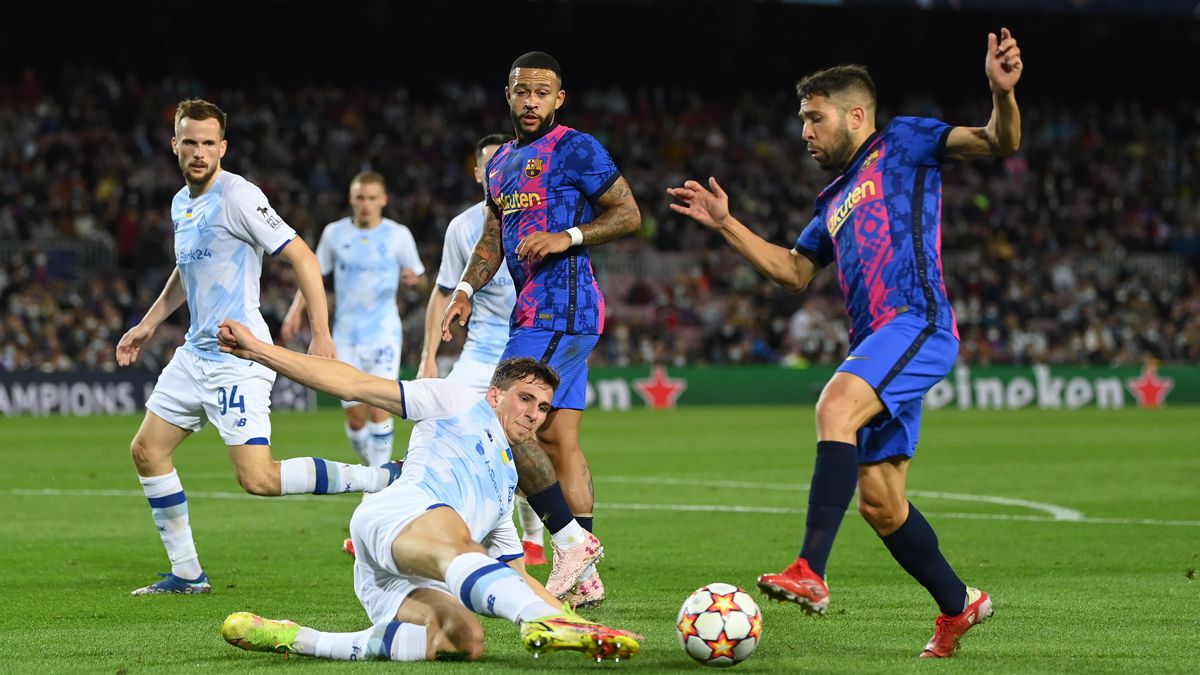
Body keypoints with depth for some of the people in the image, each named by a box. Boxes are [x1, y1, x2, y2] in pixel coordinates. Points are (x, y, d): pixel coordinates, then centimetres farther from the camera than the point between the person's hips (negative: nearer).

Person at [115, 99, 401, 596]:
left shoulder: (238, 197, -15)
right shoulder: (181, 203, 12)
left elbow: (301, 256, -17)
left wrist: (321, 335, -22)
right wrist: (149, 324, 30)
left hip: (238, 357, -9)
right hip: (195, 353, 9)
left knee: (258, 478, -18)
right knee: (147, 452, 10)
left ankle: (387, 480, -10)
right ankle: (186, 573, 19)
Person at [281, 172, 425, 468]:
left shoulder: (399, 235, 0)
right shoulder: (335, 233, 4)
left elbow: (417, 274, 10)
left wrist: (411, 277, -14)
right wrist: (297, 309, 1)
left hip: (384, 334, -2)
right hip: (346, 336, 2)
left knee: (380, 408, -14)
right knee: (355, 415, 1)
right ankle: (372, 464, 25)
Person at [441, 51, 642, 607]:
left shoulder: (576, 149, -6)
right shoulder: (501, 162, 20)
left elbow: (629, 214, -7)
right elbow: (493, 237, 25)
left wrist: (566, 237, -18)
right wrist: (465, 290, 11)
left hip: (560, 308, -9)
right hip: (533, 310, 9)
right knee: (558, 440, 6)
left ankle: (571, 541, -11)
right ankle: (584, 579, 7)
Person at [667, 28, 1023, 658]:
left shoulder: (903, 143, 5)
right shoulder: (835, 199, 27)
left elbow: (999, 142, -5)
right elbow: (794, 269, 34)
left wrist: (1002, 92, -27)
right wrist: (725, 223, 27)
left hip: (917, 321, -9)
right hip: (876, 344, 9)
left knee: (836, 406, -32)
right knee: (878, 501, 7)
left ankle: (810, 572, -42)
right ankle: (958, 604, 24)